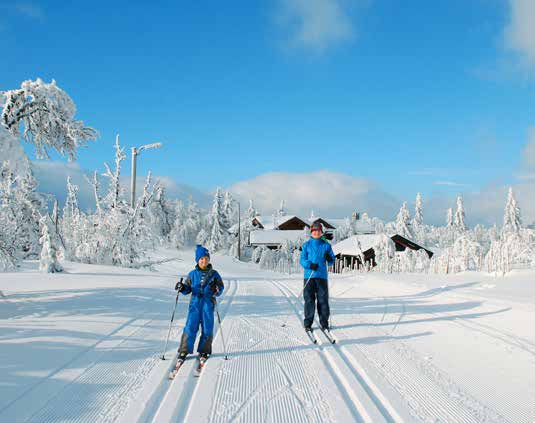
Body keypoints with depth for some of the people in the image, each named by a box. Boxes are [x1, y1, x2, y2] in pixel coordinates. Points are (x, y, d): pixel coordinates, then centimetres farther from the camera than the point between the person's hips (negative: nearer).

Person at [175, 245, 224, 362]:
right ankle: (184, 351, 6)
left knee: (207, 329, 3)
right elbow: (188, 289, 12)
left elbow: (221, 288, 5)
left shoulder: (214, 274, 4)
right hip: (195, 304, 0)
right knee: (190, 327, -5)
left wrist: (216, 290, -16)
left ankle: (204, 351, 19)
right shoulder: (192, 274, 7)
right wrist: (182, 288, -8)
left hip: (208, 304, 0)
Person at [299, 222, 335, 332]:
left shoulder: (326, 245, 9)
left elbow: (332, 261, 11)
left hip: (322, 276, 1)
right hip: (309, 276, -1)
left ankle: (324, 323, 12)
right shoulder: (306, 245, 6)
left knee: (323, 300, 1)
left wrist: (329, 258, -11)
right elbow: (302, 260, 1)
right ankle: (308, 323, 7)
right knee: (309, 300, -1)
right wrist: (310, 265, -17)